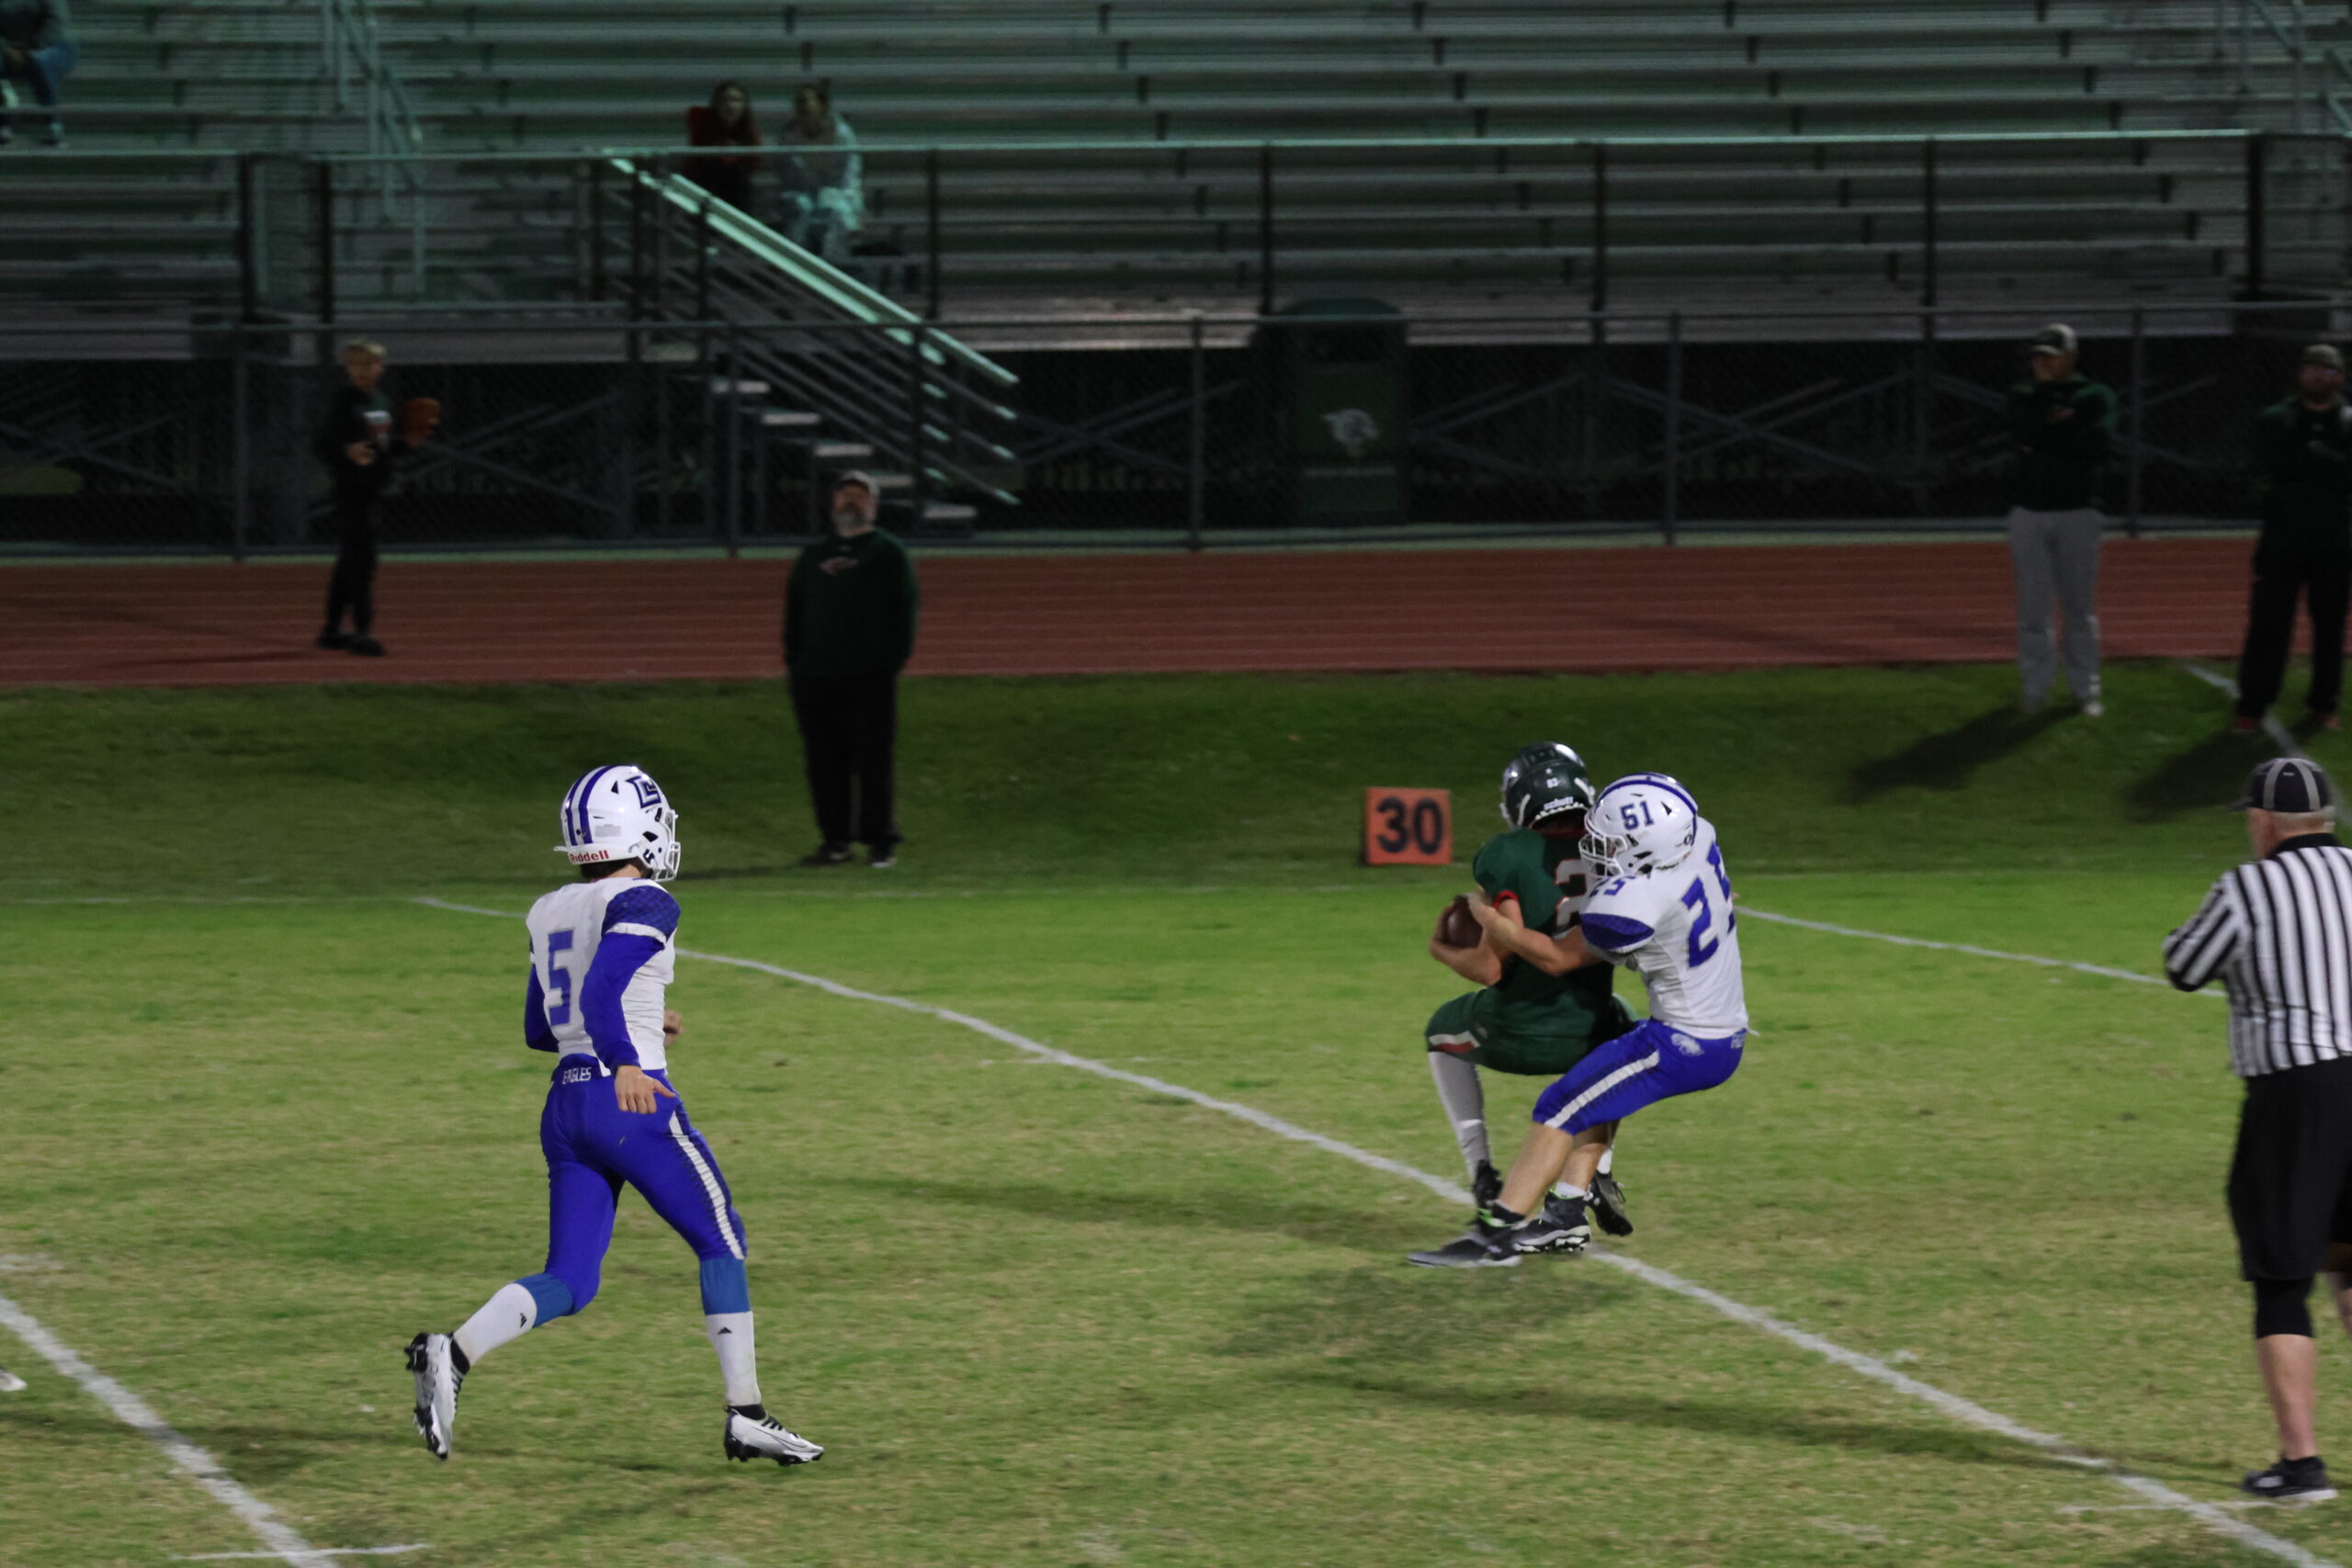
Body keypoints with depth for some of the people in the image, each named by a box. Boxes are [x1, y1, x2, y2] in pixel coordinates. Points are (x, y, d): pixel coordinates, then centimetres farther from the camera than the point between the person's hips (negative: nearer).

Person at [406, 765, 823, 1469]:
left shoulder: (551, 914, 15)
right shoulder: (643, 904, -8)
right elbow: (599, 994, -24)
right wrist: (626, 1061, -38)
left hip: (566, 1107, 7)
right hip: (636, 1105, -7)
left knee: (569, 1282, 6)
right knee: (721, 1243, 9)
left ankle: (453, 1353, -18)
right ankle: (745, 1415, 8)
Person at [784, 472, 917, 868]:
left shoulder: (889, 554, 8)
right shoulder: (813, 556, 20)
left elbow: (905, 608, 2)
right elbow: (793, 610, 20)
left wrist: (894, 658, -8)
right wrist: (792, 660, 8)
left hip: (870, 676, -4)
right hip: (815, 675, 4)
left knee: (873, 758, -5)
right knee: (824, 761, 3)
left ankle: (880, 841, -1)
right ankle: (834, 839, 8)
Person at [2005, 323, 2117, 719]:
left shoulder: (2094, 397, 3)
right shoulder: (2023, 395, 10)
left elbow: (2095, 443, -13)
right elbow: (2019, 433, -9)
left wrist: (2042, 440, -11)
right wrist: (2060, 424, -11)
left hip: (2077, 511, -2)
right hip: (2029, 509, 2)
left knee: (2080, 605, 0)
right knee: (2032, 605, 0)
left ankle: (2085, 688, 7)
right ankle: (2037, 685, 8)